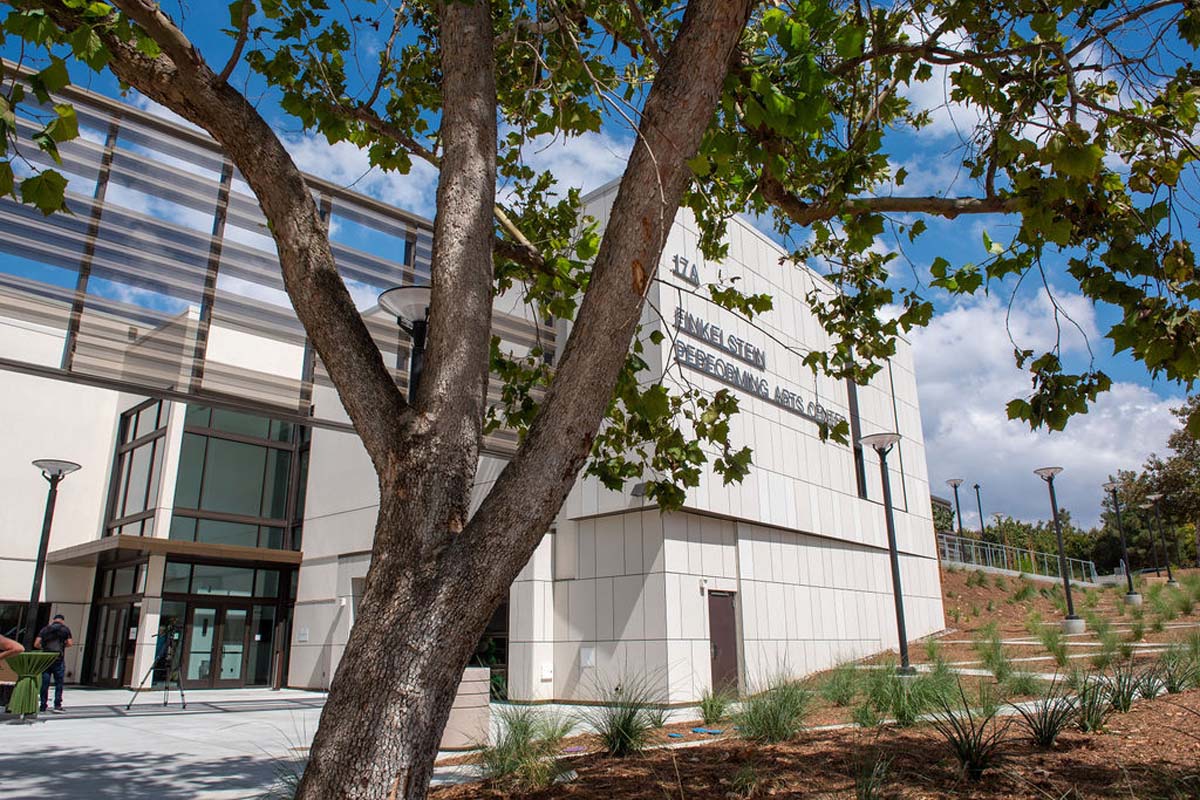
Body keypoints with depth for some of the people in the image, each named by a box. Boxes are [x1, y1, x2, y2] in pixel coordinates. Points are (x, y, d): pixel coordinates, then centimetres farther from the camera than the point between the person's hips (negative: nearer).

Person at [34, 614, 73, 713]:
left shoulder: (45, 629, 10)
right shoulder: (65, 629, 4)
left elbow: (36, 644, 3)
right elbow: (70, 643, -4)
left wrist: (44, 647, 21)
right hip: (58, 660, -2)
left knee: (44, 684, 8)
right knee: (59, 684, 2)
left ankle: (43, 706, 10)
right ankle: (57, 706, -2)